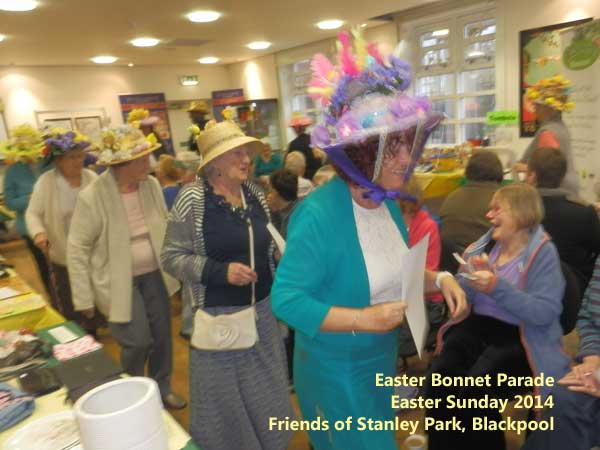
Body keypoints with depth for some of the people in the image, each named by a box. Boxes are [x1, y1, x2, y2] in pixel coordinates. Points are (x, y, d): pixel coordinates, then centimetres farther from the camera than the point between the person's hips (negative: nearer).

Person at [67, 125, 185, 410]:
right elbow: (77, 249, -13)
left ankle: (162, 388, 37)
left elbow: (165, 227, 8)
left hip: (154, 274, 5)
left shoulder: (152, 185, -5)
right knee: (138, 342, -3)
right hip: (119, 281, -5)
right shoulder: (92, 197, -19)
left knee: (162, 337, 12)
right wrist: (84, 298, -11)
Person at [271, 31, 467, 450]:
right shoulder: (318, 215, -30)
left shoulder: (388, 202, -4)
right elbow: (287, 300, -28)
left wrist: (438, 279, -8)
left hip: (383, 358, 8)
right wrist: (364, 318, -32)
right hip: (335, 369, -8)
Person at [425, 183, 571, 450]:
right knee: (438, 381, -22)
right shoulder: (487, 242, 11)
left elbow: (546, 312, -15)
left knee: (474, 393, -27)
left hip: (519, 337, -4)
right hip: (477, 325, 4)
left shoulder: (543, 252, -4)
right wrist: (474, 276, -10)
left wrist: (497, 287, -22)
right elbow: (465, 297, 11)